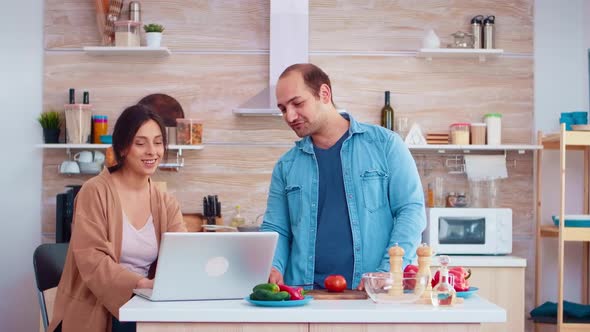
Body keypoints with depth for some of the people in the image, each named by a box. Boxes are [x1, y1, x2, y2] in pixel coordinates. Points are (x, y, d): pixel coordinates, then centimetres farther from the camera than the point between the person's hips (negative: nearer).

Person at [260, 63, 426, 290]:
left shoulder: (385, 144, 5)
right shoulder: (286, 166, 15)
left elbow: (411, 210, 1)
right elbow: (274, 229, 17)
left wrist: (387, 273, -10)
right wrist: (272, 268, -4)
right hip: (306, 295, 2)